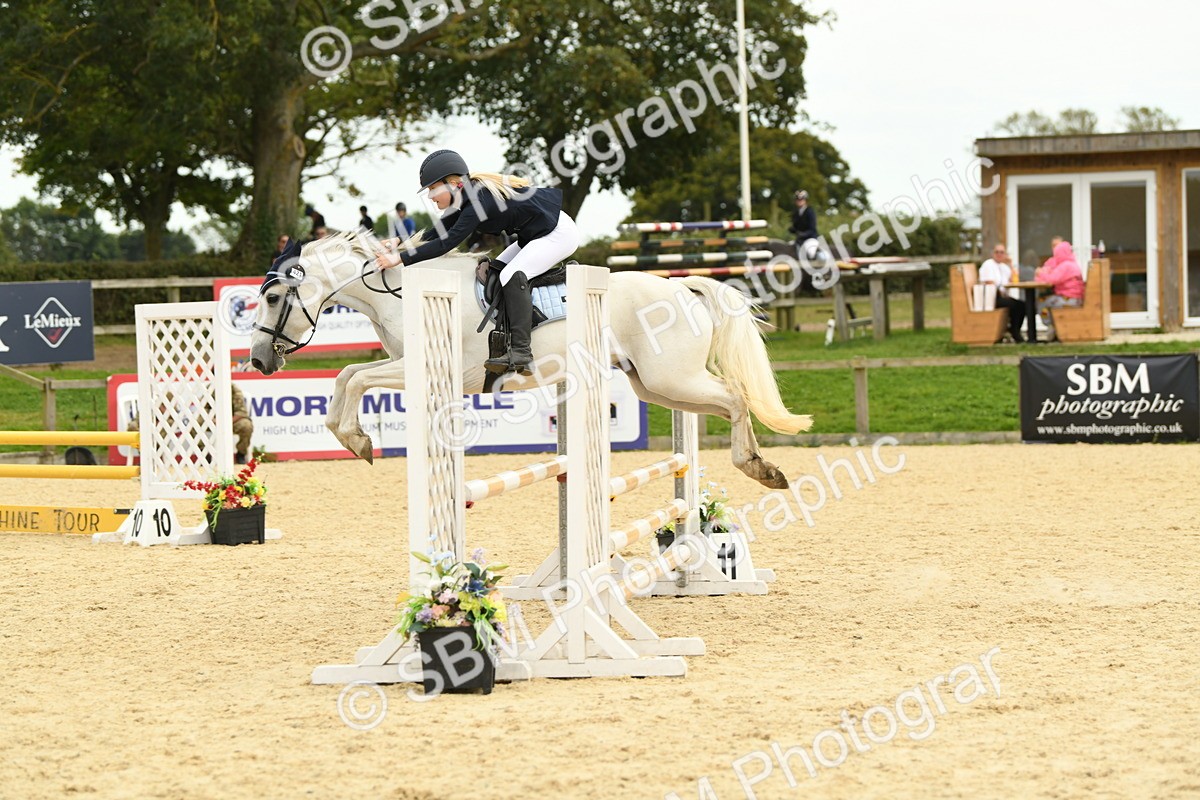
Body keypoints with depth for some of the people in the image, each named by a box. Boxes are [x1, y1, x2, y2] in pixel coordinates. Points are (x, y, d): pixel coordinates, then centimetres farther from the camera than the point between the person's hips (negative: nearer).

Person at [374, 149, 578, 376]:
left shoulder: (479, 202, -28)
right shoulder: (466, 198, 2)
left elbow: (447, 242, -32)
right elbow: (441, 231, 6)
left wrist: (400, 258, -33)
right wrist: (399, 242, -6)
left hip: (558, 233, -11)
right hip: (534, 236, 11)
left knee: (512, 275, -24)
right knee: (495, 271, 7)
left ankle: (520, 353, -31)